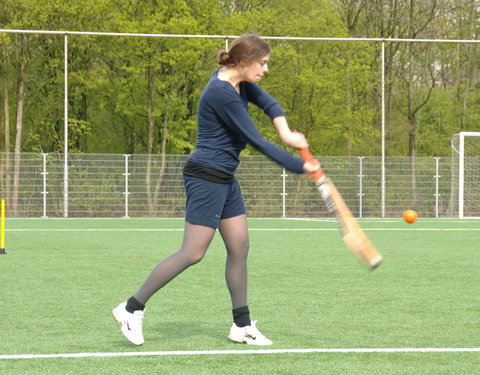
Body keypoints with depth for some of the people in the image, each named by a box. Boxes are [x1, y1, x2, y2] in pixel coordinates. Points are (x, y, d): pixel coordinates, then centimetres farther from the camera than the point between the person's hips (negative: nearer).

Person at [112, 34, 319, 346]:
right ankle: (132, 309, -2)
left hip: (225, 179, 10)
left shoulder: (238, 81, 6)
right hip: (206, 177, -10)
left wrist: (285, 131, -13)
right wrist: (300, 166, -15)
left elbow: (268, 102, 8)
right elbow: (256, 141, -21)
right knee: (193, 253, -9)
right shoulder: (222, 93, -22)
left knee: (240, 247, 10)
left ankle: (242, 326, 17)